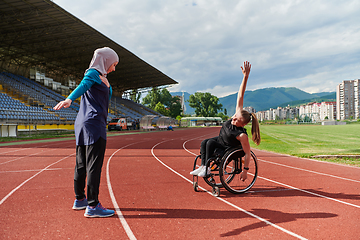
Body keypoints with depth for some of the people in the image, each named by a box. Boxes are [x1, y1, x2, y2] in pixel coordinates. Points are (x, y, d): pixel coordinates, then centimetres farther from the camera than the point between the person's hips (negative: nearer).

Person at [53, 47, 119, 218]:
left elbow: (108, 95, 27)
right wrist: (69, 99, -40)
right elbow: (82, 85, -26)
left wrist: (105, 82, 14)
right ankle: (92, 206, -7)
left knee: (82, 164, 14)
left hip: (83, 123, 10)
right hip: (94, 123, -10)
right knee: (94, 165, -9)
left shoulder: (98, 75, 24)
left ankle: (80, 200, 25)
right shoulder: (93, 72, -5)